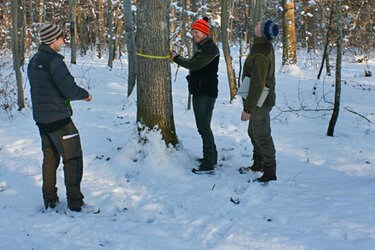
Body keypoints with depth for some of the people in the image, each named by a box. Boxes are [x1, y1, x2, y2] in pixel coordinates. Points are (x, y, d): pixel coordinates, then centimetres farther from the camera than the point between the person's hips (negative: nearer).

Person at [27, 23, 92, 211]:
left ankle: (50, 201, 23)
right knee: (73, 157, -2)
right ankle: (75, 202, 0)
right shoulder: (53, 60, -17)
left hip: (40, 118, 9)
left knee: (50, 157, 17)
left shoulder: (34, 61, 11)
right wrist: (85, 94, -2)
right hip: (58, 118, -9)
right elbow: (68, 88, -20)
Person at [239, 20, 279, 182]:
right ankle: (258, 164, 38)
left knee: (262, 137, 0)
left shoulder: (259, 56, -27)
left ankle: (270, 174, 10)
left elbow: (257, 85, -28)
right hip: (263, 100, 10)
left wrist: (248, 109, -22)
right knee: (253, 133, 23)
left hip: (260, 102, -10)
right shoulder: (267, 47, 5)